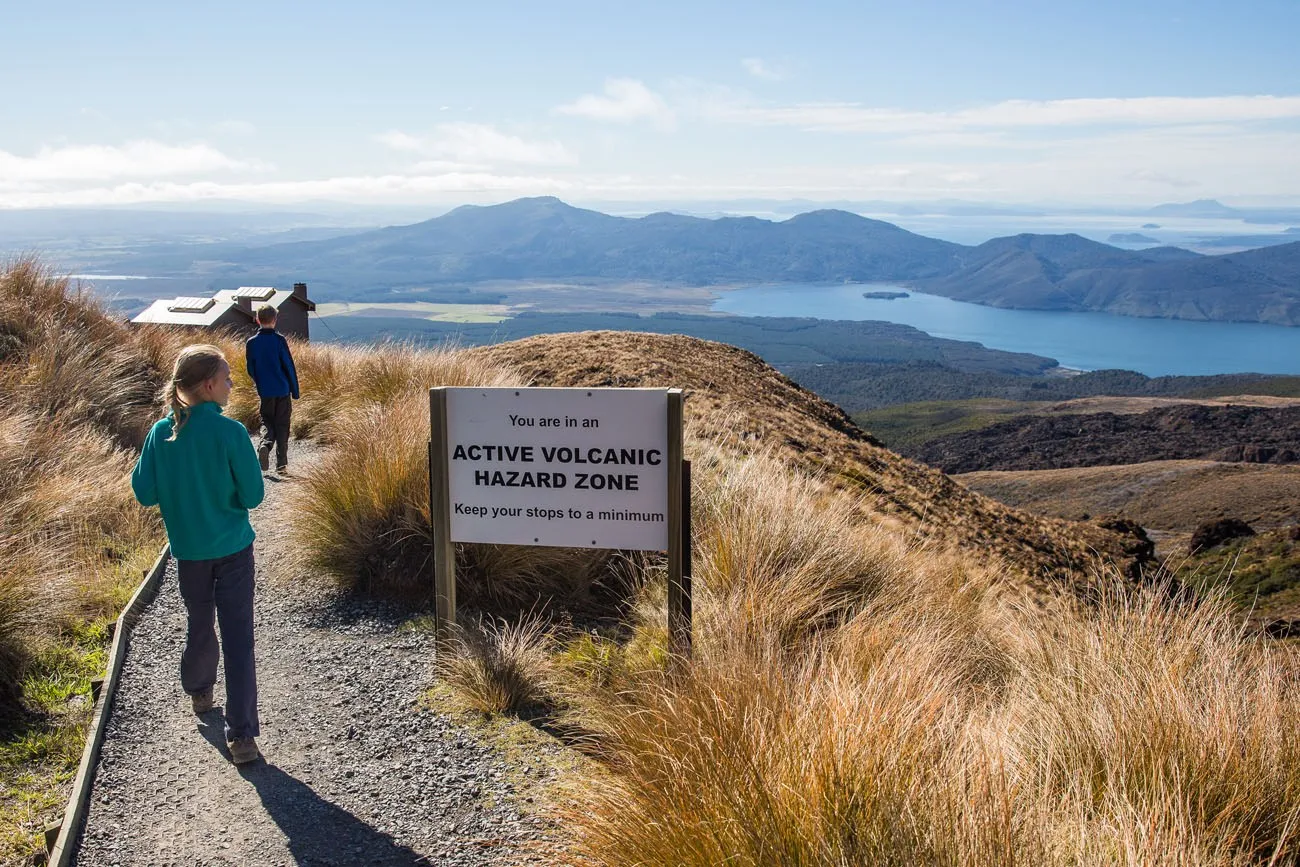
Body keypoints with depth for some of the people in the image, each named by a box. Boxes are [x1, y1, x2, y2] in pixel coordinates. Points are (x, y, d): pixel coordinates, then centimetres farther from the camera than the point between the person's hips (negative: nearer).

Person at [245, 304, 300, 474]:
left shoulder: (251, 343, -1)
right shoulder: (279, 340, -9)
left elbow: (251, 370, 5)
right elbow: (289, 367, -8)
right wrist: (295, 391, 0)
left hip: (265, 392, 2)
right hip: (283, 390, -2)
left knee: (267, 422, 15)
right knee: (282, 425, 6)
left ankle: (265, 445, -16)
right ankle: (281, 464, 4)